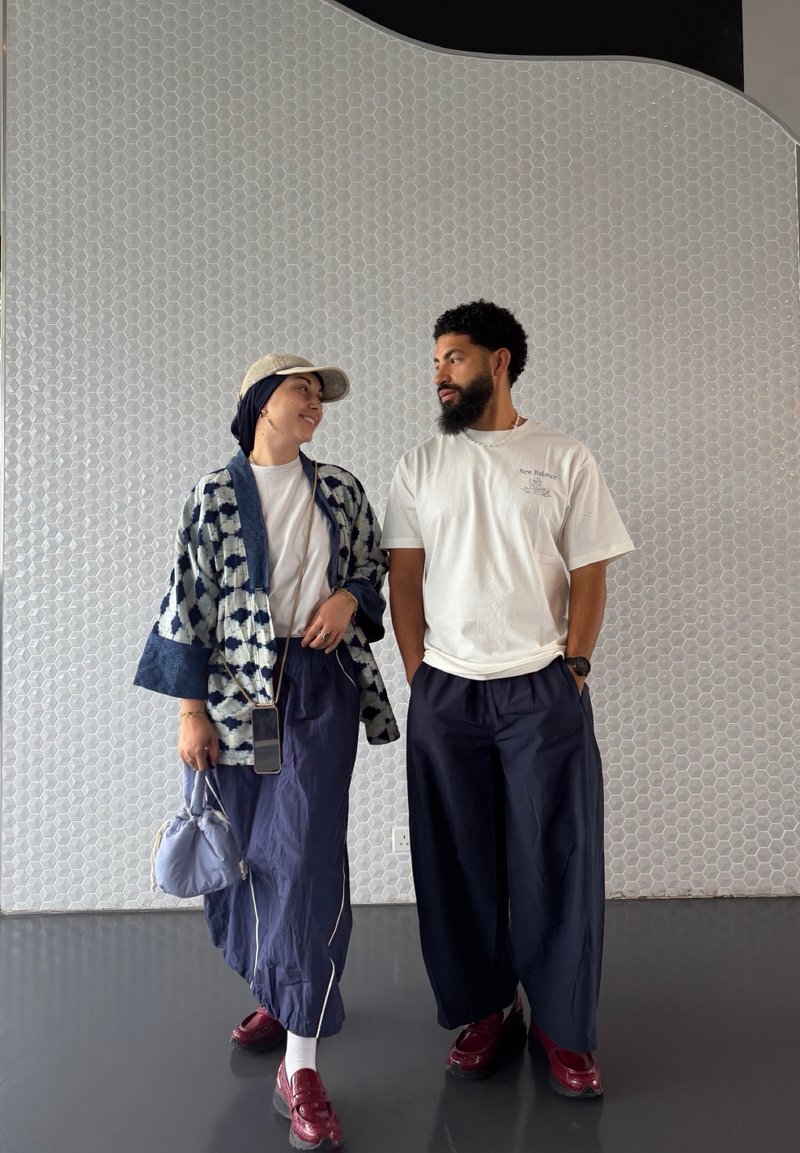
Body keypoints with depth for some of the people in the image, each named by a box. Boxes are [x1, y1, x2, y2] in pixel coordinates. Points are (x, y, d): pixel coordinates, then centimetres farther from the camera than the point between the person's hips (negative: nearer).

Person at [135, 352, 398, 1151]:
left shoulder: (339, 489, 7)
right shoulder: (215, 494, 0)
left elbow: (375, 567, 17)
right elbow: (188, 601, -2)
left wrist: (348, 598, -7)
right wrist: (191, 710, -5)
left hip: (322, 685, 0)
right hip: (239, 689, 0)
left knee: (306, 853, -6)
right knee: (252, 851, 11)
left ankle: (301, 1066, -1)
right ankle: (280, 995, 38)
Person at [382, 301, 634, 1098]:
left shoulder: (564, 459, 3)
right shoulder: (420, 466, 8)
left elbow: (589, 574, 2)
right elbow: (402, 578, 6)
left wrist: (573, 666, -5)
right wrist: (420, 676, -1)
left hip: (543, 691, -2)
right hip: (445, 695, 2)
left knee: (557, 862, 4)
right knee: (458, 863, 8)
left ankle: (564, 1029, 21)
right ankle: (486, 1011, 27)